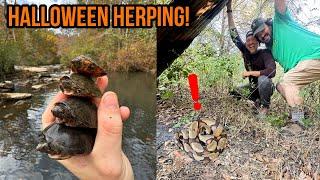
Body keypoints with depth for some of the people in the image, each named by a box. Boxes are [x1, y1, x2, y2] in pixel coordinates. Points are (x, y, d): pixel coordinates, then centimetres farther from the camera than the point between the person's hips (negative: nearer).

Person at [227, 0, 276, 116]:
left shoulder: (265, 53, -22)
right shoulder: (245, 51, -9)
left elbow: (271, 72, -37)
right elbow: (234, 35, -11)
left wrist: (250, 73, -29)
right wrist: (229, 10, -12)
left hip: (265, 87, -6)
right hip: (253, 87, 6)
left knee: (263, 79, -35)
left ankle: (265, 106, -11)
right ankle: (258, 101, 14)